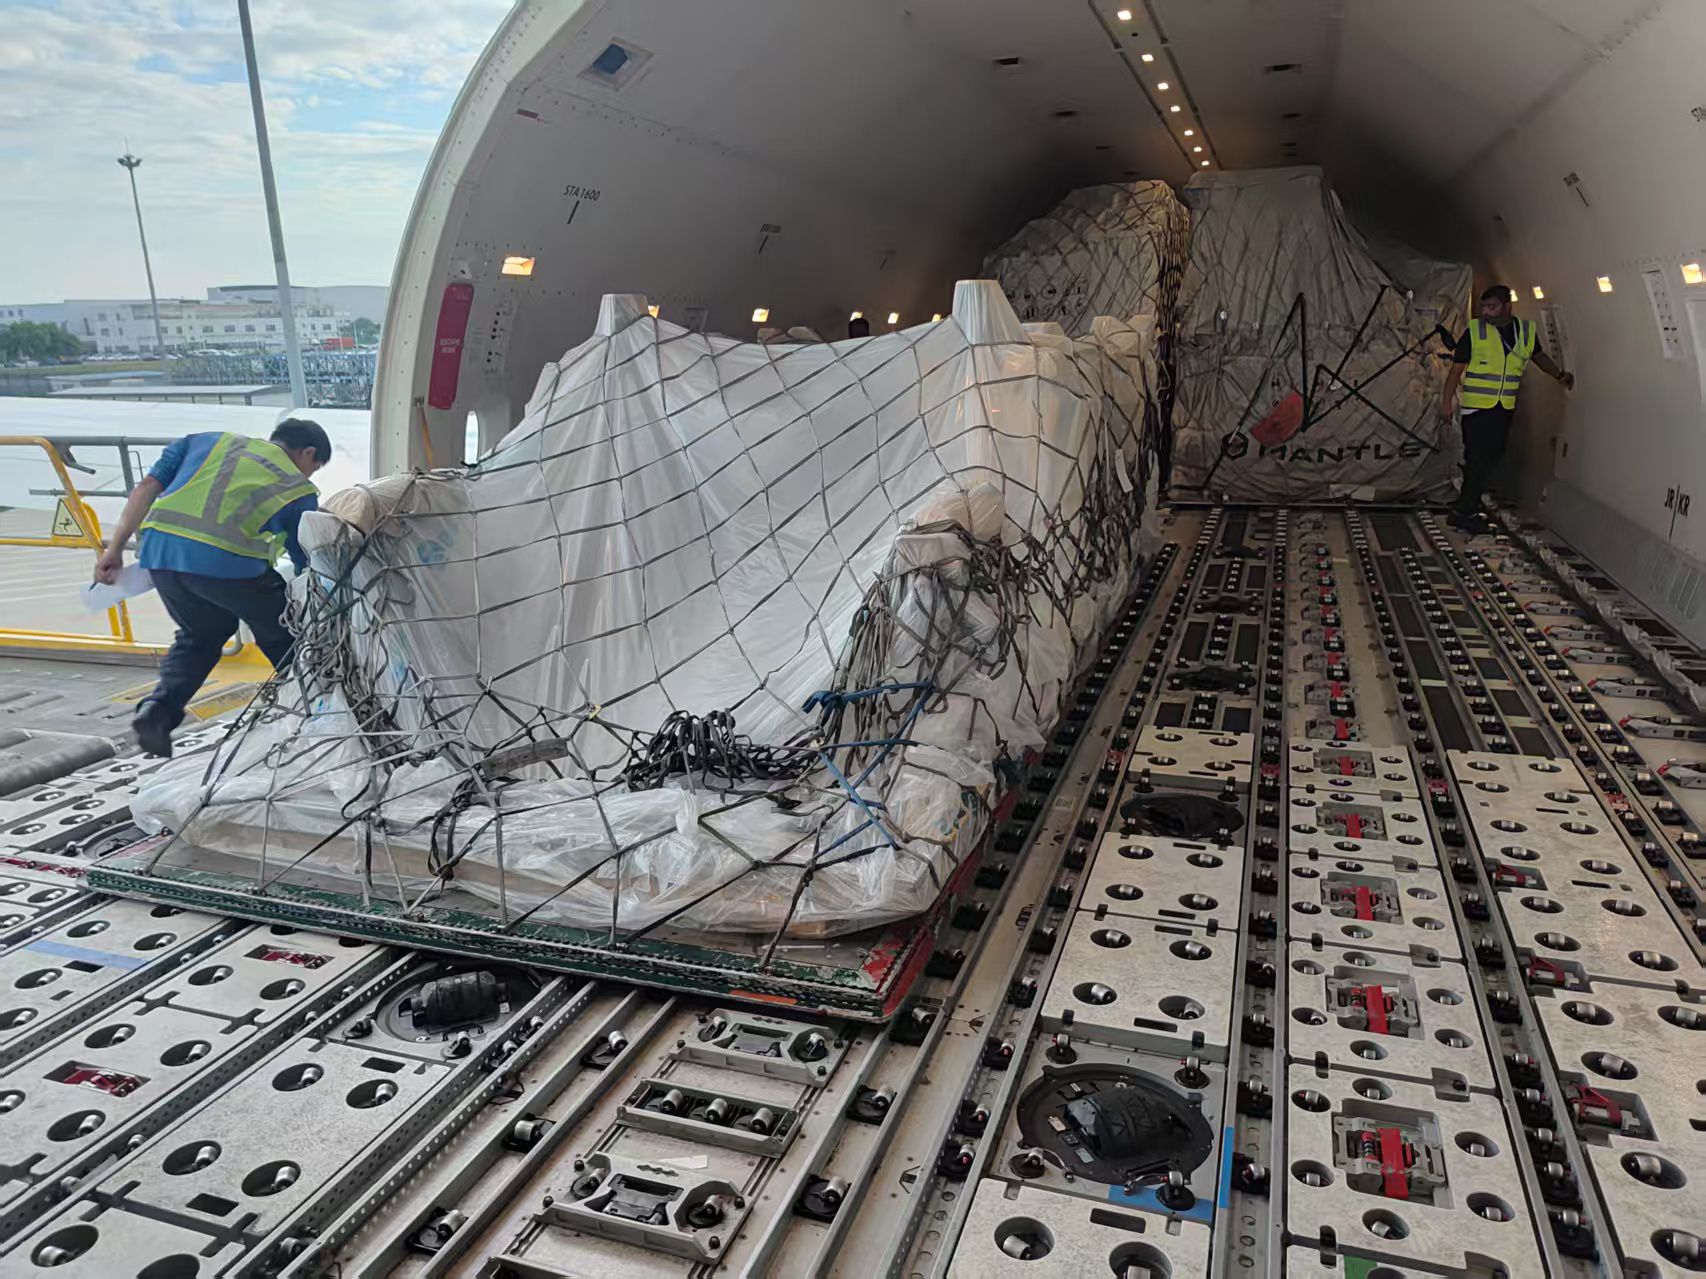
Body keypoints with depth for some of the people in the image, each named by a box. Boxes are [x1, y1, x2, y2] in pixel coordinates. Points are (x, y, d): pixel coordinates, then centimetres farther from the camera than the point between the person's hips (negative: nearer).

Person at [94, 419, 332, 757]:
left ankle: (158, 708, 11)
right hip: (225, 561, -5)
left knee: (198, 634, 28)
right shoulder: (298, 490, 15)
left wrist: (115, 548, 17)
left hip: (159, 549, 5)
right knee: (285, 637, 18)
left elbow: (148, 486, 17)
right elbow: (308, 567, 15)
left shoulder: (209, 440, 27)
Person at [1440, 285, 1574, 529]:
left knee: (1493, 458, 8)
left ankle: (1467, 507, 18)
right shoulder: (1474, 331, -6)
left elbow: (1538, 355, 25)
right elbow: (1456, 370, -3)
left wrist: (1559, 374, 16)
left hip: (1504, 408, 5)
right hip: (1476, 407, -5)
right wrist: (1446, 402, -6)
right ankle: (1465, 512, -1)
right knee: (1478, 459, -8)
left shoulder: (1526, 330, 5)